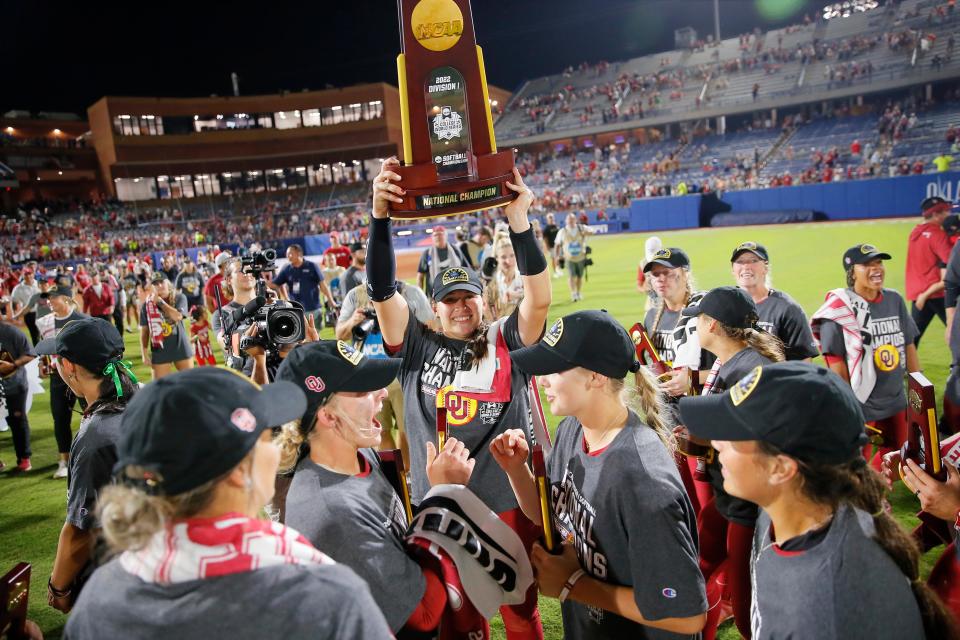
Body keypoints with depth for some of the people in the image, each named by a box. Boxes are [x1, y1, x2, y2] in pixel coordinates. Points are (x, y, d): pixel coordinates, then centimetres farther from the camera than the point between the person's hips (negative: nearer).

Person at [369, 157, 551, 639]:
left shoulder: (506, 343, -2)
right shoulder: (417, 348, 0)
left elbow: (540, 297, -16)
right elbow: (382, 290, -9)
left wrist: (518, 221, -25)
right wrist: (380, 215, -21)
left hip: (509, 501, -1)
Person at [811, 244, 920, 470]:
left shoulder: (894, 300, 2)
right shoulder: (841, 307, -17)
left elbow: (908, 346, 10)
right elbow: (836, 360, -16)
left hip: (897, 400, 6)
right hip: (859, 405, -6)